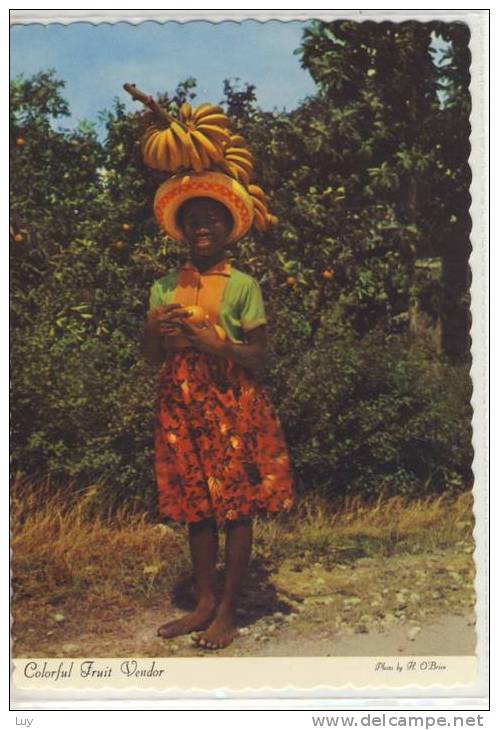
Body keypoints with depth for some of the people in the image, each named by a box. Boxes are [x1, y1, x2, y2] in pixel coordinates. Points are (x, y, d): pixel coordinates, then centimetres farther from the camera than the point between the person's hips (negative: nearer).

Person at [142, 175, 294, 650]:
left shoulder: (243, 286, 0)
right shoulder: (164, 288, 11)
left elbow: (258, 358, -2)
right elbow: (151, 358, 12)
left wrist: (214, 343, -18)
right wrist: (156, 332, -9)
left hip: (232, 403, -4)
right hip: (181, 403, 4)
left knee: (236, 505, -1)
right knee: (195, 504, 9)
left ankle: (228, 612, 9)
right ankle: (203, 604, 20)